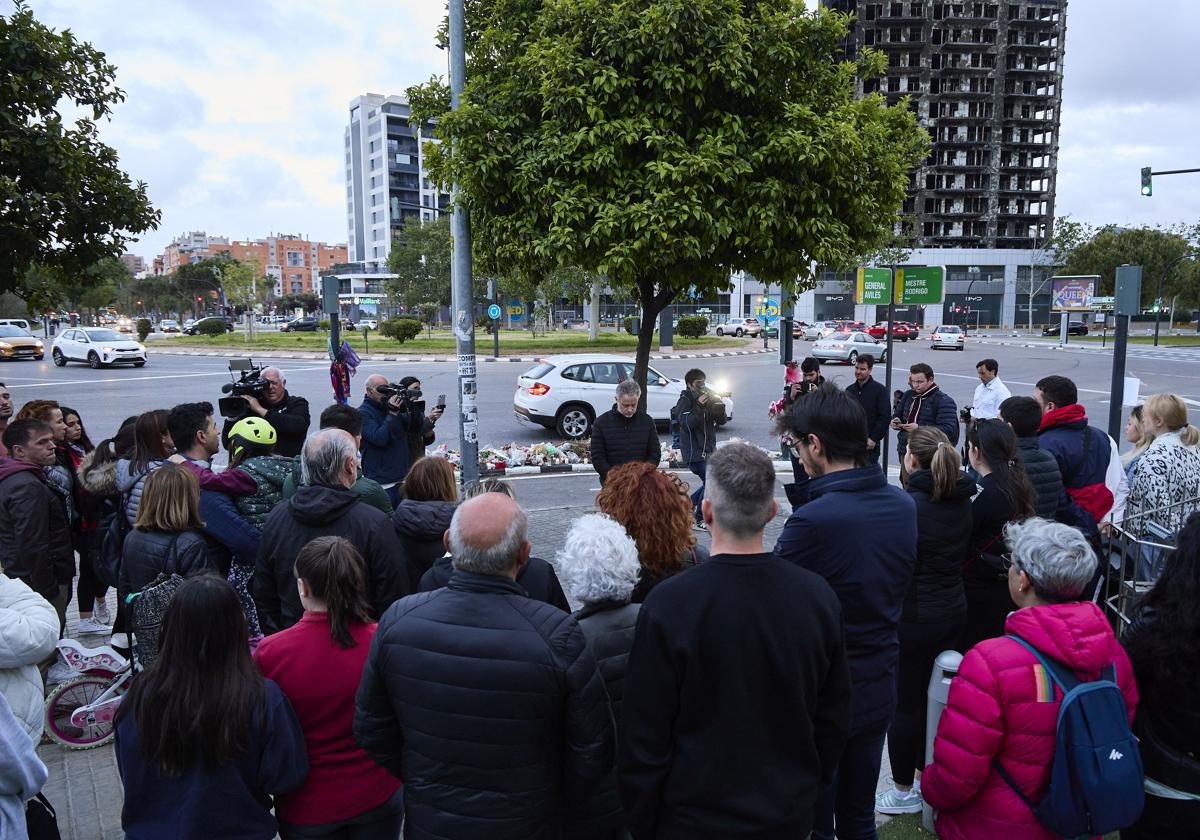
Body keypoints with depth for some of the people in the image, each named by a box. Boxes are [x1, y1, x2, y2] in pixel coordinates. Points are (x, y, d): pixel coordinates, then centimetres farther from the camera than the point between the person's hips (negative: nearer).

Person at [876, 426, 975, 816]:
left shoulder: (910, 504, -22)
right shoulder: (962, 500, 1)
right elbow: (963, 553, 13)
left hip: (914, 616, -7)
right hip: (953, 609, 8)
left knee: (904, 703, 6)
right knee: (932, 696, 19)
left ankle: (905, 790, 19)